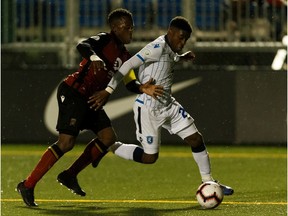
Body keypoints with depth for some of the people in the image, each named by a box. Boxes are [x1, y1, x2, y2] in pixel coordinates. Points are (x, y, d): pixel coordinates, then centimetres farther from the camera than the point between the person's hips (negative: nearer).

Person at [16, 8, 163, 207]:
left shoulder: (125, 57, 14)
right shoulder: (105, 40, -11)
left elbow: (130, 83, 9)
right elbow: (83, 46, -31)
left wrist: (143, 88, -13)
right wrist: (94, 57, -52)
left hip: (90, 100, 9)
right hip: (72, 93, -9)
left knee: (108, 138, 3)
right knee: (66, 142, -17)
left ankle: (70, 175, 12)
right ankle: (27, 186, -12)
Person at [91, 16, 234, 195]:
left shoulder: (169, 50, 5)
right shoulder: (158, 47, -22)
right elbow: (129, 65, -26)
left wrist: (181, 58, 26)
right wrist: (108, 90, -30)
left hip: (168, 105, 9)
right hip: (148, 109, -9)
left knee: (196, 139, 5)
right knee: (150, 157, -1)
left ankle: (208, 182, 17)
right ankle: (112, 148, 19)